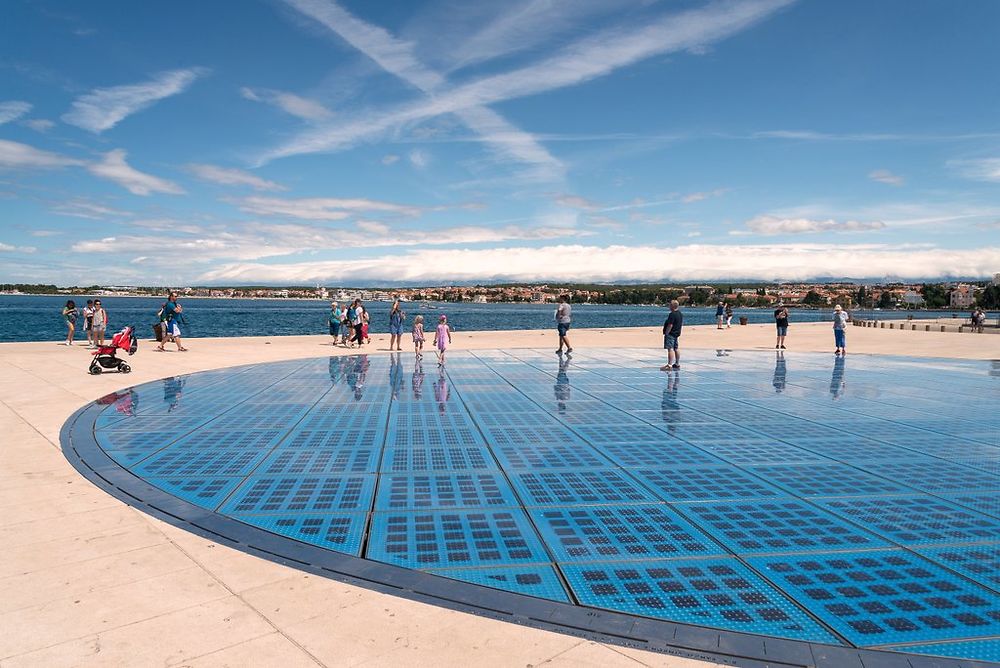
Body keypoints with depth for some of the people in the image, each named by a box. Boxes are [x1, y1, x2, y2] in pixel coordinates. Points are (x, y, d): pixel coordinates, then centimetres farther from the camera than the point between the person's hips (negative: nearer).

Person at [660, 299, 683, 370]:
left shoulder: (672, 314, -20)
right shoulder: (680, 314, 13)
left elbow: (670, 325, -23)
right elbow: (681, 324, 21)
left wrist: (666, 333, -18)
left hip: (670, 334, -11)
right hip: (677, 333, 11)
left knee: (670, 349, -13)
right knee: (676, 348, 16)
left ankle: (669, 365, -17)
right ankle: (677, 364, 24)